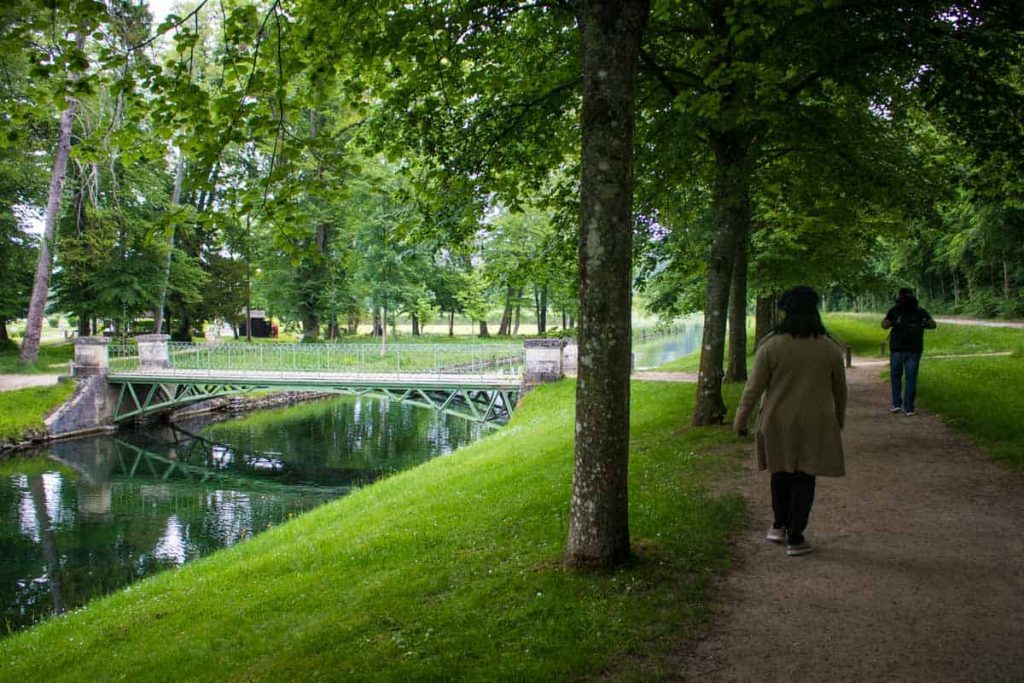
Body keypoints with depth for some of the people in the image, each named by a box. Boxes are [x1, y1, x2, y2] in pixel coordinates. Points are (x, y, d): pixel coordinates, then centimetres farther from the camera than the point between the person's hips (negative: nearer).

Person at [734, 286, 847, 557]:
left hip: (778, 424, 0)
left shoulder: (771, 346, -11)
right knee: (804, 479, 7)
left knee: (781, 473, 20)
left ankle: (779, 526, 27)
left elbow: (753, 387, -9)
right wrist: (839, 420, 24)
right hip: (815, 425, 1)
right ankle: (795, 538, 11)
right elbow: (840, 390, 8)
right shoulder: (830, 348, -2)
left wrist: (740, 420, 2)